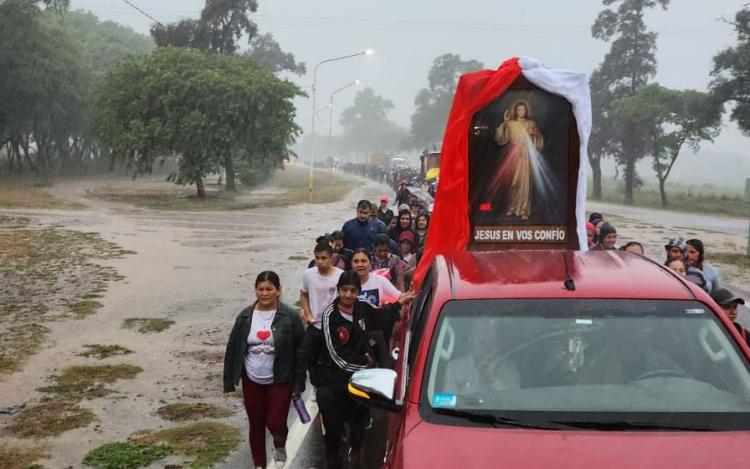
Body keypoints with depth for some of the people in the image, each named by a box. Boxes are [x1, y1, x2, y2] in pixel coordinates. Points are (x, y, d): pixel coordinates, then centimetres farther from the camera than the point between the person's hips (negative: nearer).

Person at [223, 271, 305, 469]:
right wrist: (229, 382, 1)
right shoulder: (245, 316, -3)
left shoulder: (290, 317, -11)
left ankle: (280, 446, 26)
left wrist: (299, 384, -9)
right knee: (256, 425, 12)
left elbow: (300, 351, -7)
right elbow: (233, 350, 2)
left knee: (275, 423, -8)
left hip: (280, 381, -3)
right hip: (252, 381, 3)